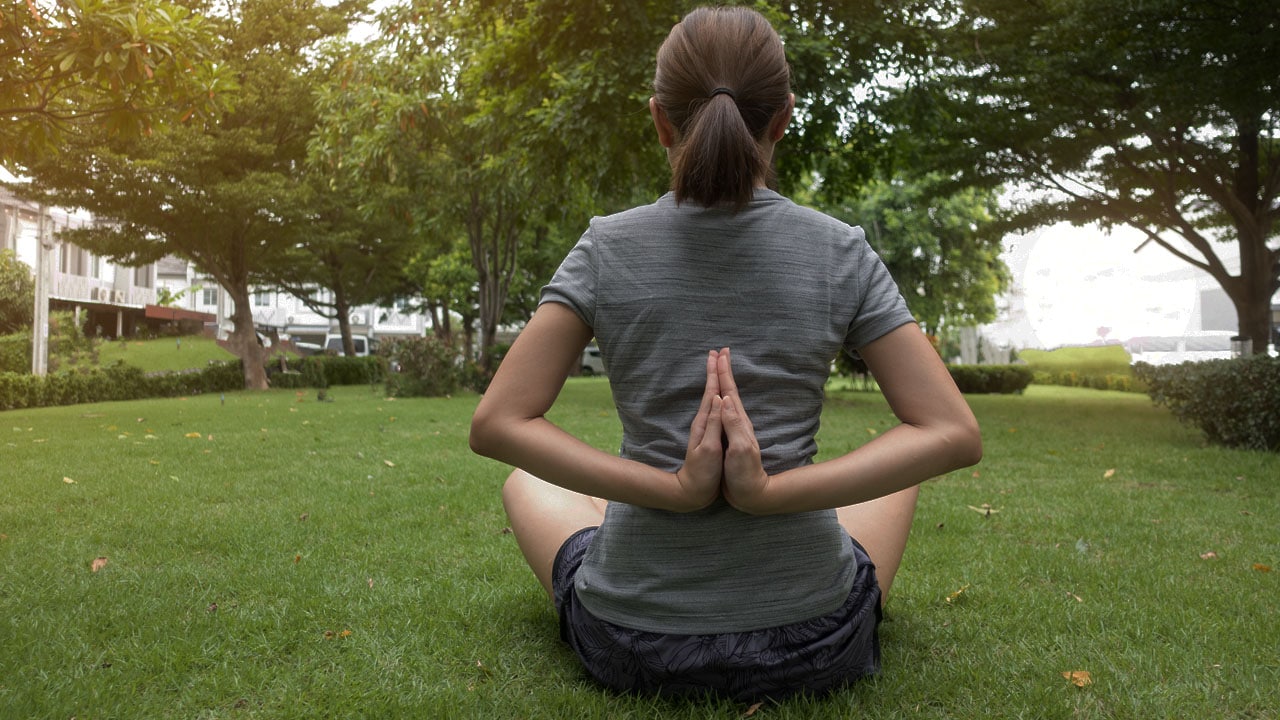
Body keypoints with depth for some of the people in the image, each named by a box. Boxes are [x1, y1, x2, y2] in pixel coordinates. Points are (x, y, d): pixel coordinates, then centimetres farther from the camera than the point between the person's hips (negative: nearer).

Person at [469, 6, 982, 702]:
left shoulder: (607, 249, -7)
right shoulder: (841, 252, -6)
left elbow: (497, 423, -11)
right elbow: (952, 433, -8)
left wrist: (677, 488, -16)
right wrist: (768, 491, -16)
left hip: (630, 643, 0)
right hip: (808, 645, 1)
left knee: (528, 483, 29)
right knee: (896, 469, 30)